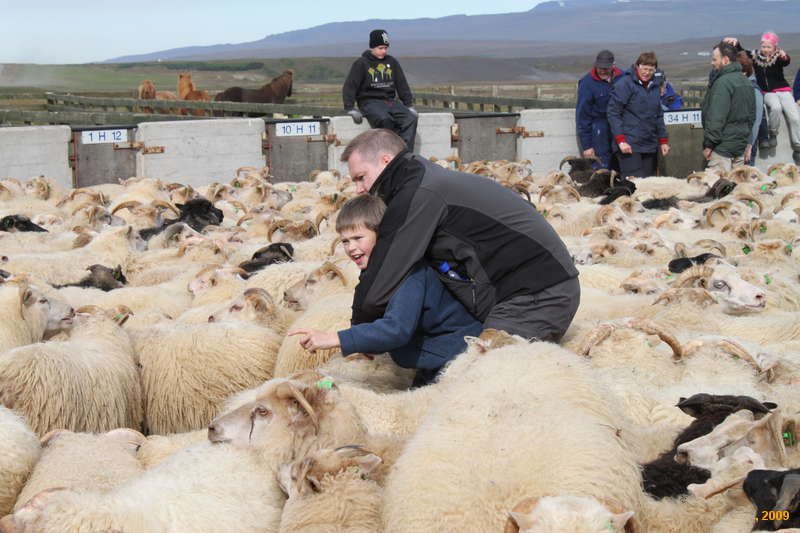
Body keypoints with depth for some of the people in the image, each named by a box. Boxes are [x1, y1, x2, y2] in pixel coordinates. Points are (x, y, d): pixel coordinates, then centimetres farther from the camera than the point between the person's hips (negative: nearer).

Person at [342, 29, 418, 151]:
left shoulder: (392, 62, 17)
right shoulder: (361, 63, 3)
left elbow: (402, 85, 21)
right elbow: (349, 86, -2)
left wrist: (409, 105, 11)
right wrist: (350, 109, -13)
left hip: (390, 101, 5)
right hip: (369, 101, -5)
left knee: (411, 118, -23)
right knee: (385, 119, -37)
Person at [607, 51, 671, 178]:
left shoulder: (655, 85, 15)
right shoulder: (624, 84, -7)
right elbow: (613, 113, -10)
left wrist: (663, 141, 19)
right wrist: (621, 140, -16)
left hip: (650, 145, 7)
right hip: (630, 145, -7)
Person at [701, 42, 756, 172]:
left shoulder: (723, 82, -16)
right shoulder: (747, 82, 14)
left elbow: (716, 118, -20)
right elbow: (752, 115, 20)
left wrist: (708, 145, -16)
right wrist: (747, 142, 24)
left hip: (723, 147, -9)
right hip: (741, 145, 9)